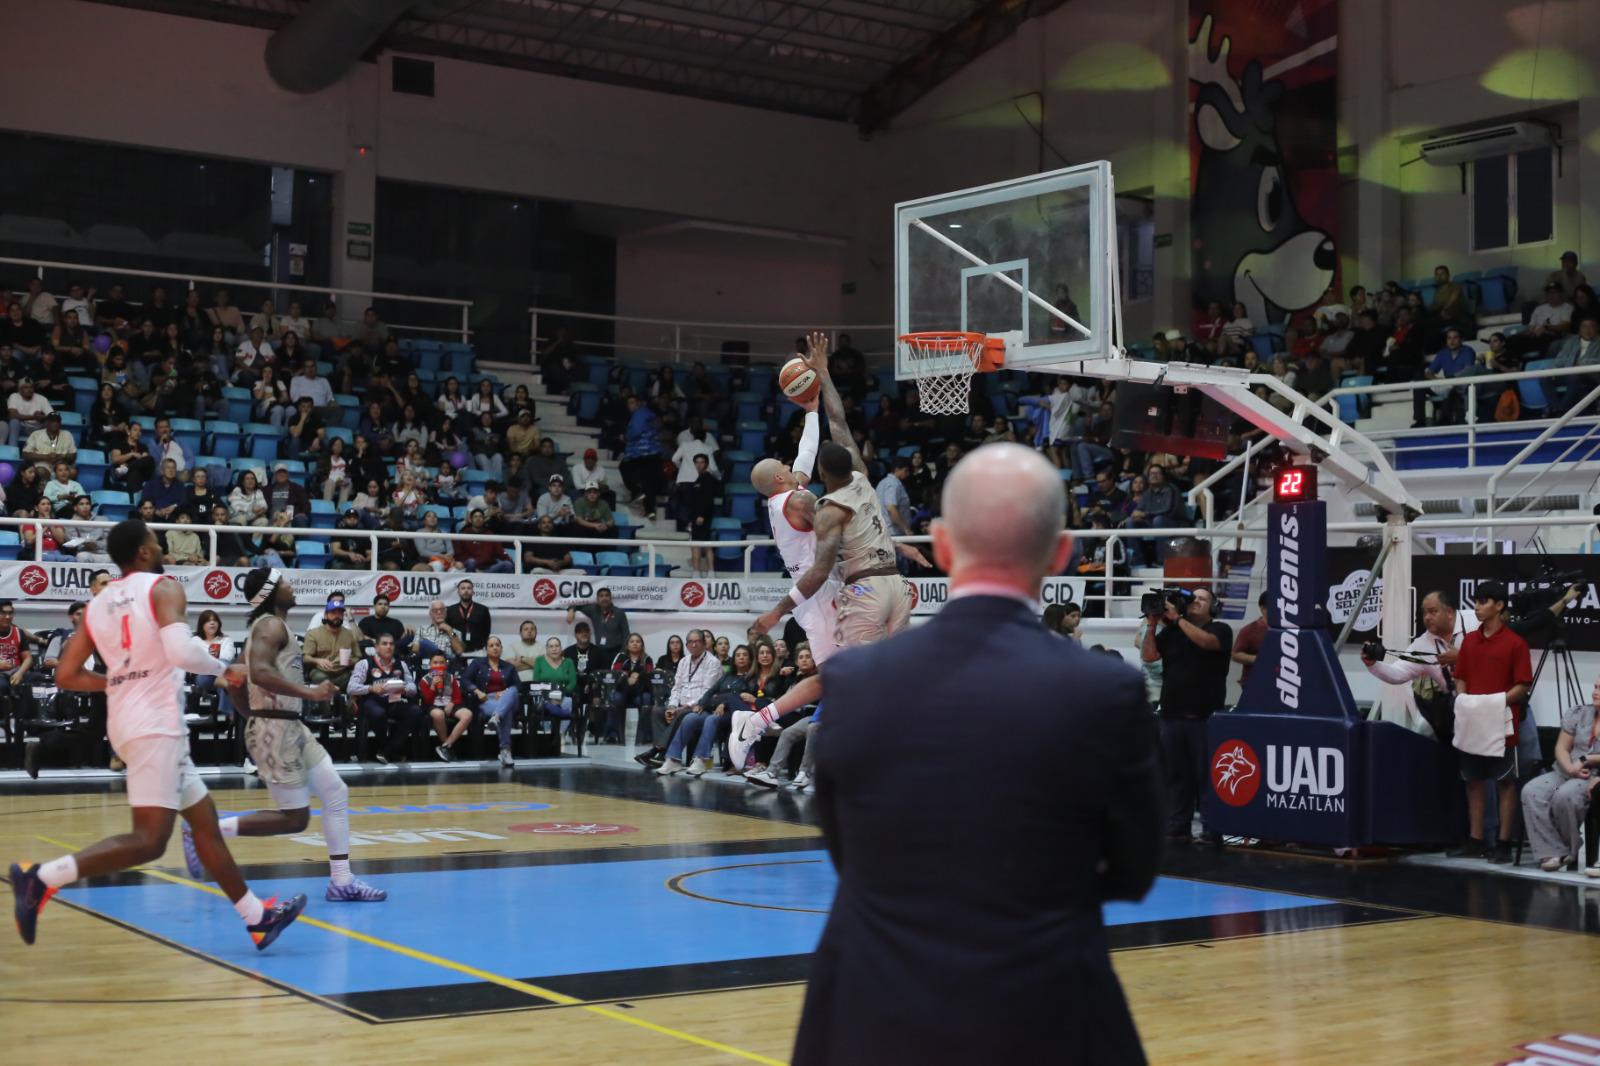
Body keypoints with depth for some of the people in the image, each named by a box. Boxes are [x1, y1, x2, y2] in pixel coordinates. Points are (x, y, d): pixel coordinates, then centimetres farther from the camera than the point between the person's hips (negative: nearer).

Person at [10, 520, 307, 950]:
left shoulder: (97, 604, 14)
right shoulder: (164, 588, -7)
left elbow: (66, 676, 12)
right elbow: (181, 650, -23)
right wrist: (226, 669, -5)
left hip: (127, 722, 9)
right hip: (156, 724, -9)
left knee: (204, 818, 15)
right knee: (148, 841, -12)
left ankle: (257, 917, 20)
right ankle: (42, 877, -20)